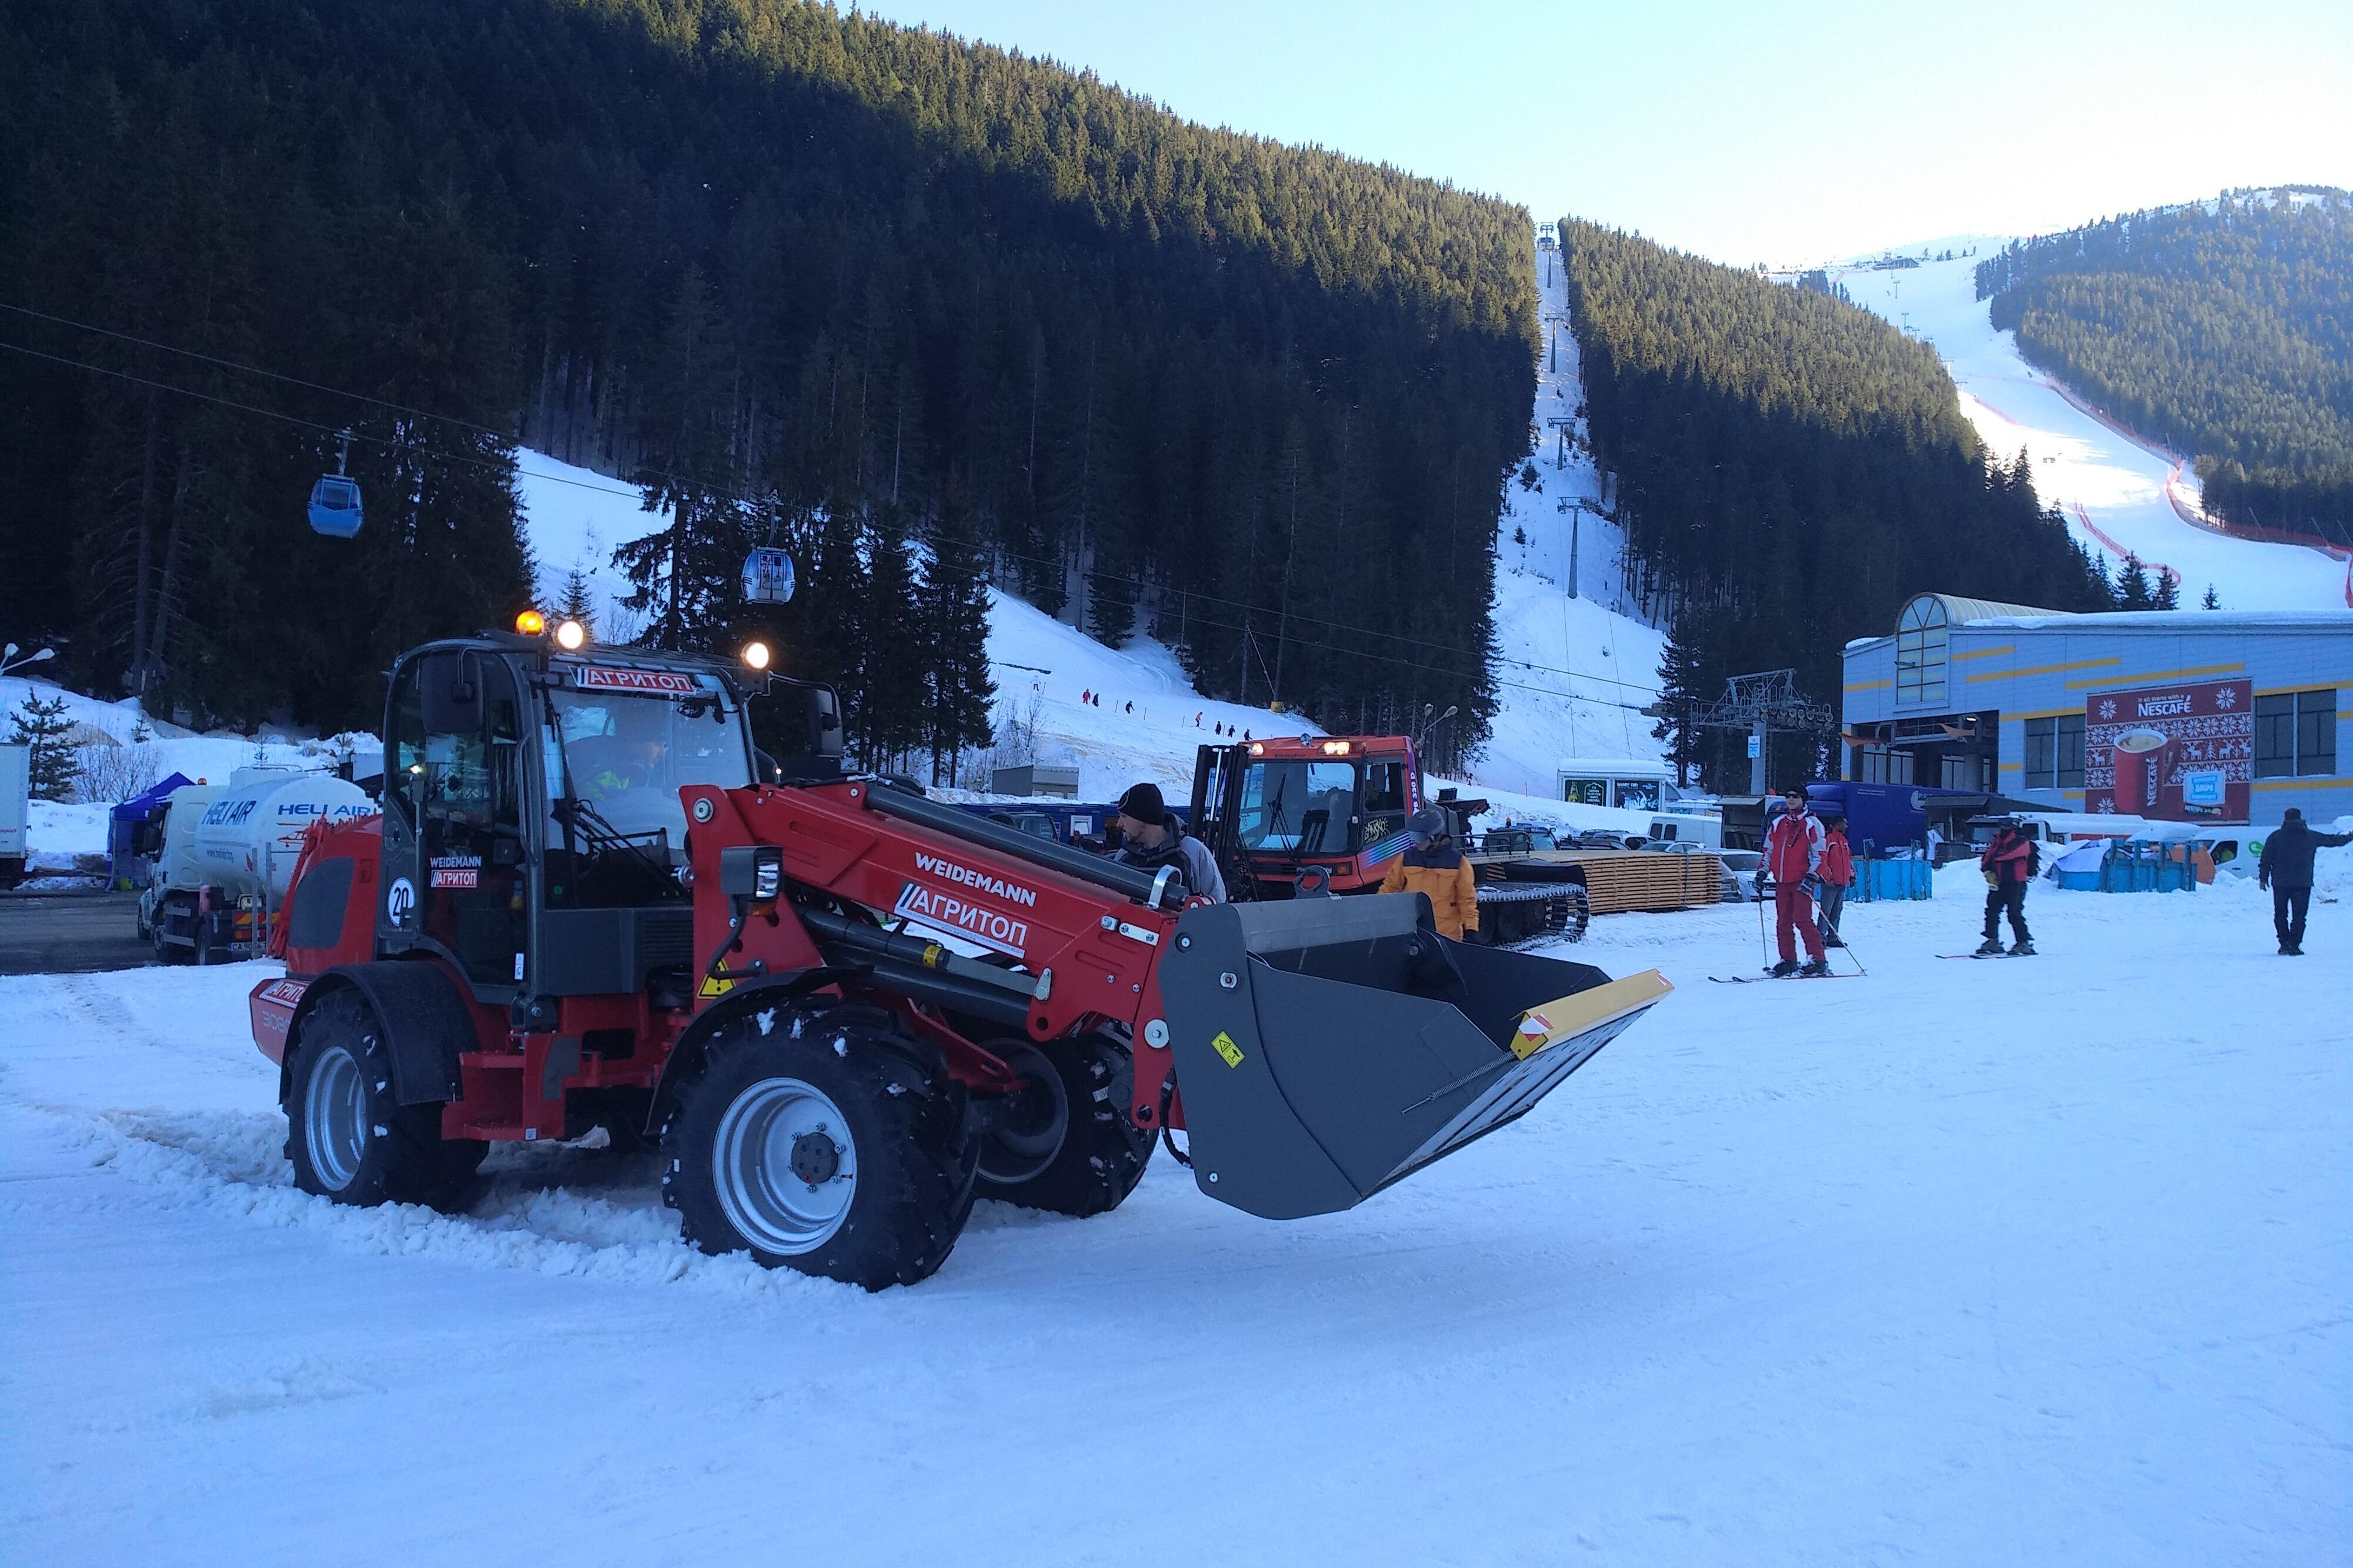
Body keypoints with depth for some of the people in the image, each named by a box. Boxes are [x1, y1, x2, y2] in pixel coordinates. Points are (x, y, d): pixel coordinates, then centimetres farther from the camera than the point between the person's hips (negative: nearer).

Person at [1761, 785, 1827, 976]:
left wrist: (1811, 877, -14)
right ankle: (1788, 961, 11)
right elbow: (1768, 851, 22)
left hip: (1802, 881, -6)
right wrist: (1763, 872, 10)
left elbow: (1819, 855, -4)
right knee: (1783, 923, 4)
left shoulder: (1811, 824, 0)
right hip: (1781, 882, 6)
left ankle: (1818, 960, -9)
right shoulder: (1777, 824, 15)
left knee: (1802, 920, -14)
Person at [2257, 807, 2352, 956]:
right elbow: (2333, 840, 20)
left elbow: (2266, 860, -1)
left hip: (2280, 883, 0)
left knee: (2280, 914, 10)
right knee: (2298, 916, 4)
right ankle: (2294, 945, -3)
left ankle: (2284, 944, 5)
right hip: (2303, 883, 0)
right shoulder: (2311, 836, 5)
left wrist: (2263, 879, 4)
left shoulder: (2276, 836, 1)